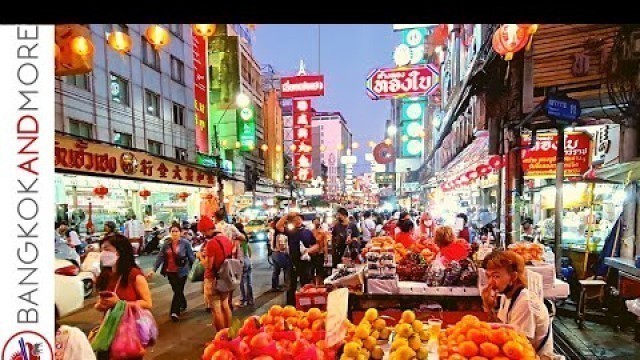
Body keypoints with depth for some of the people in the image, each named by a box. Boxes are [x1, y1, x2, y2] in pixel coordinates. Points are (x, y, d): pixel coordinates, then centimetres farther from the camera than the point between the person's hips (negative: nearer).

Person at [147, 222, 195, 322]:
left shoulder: (185, 243, -12)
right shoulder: (166, 244, 0)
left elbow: (191, 257, -9)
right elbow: (160, 257, 1)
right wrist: (153, 269, -4)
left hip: (181, 271, -4)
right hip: (170, 271, 4)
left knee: (178, 291, 0)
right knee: (177, 290, 15)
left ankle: (175, 312, 4)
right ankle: (183, 305, 38)